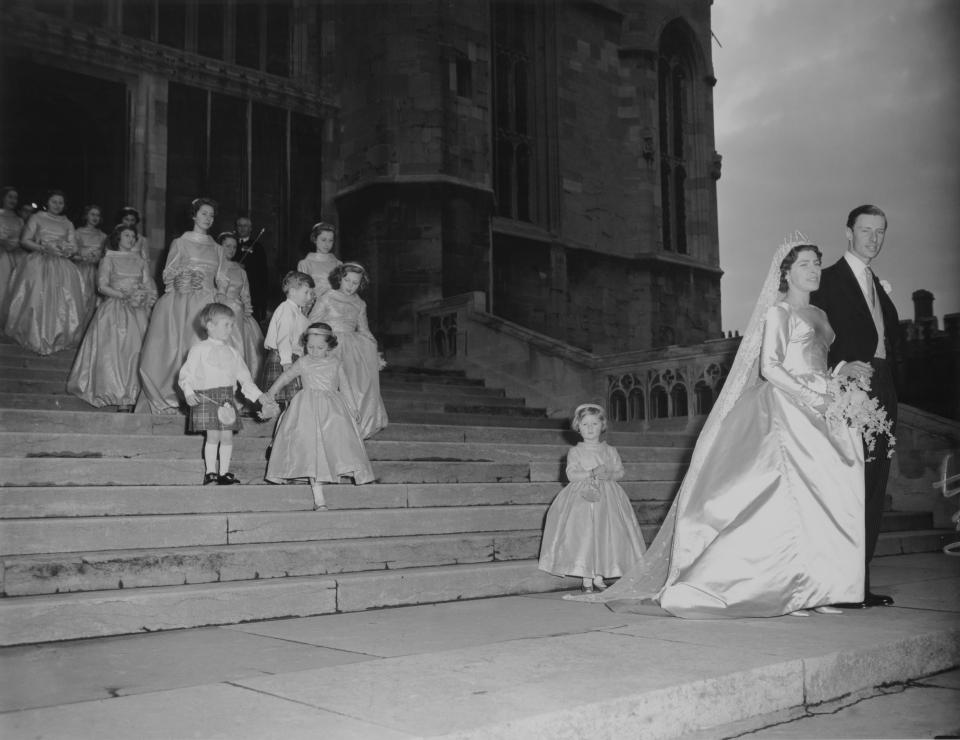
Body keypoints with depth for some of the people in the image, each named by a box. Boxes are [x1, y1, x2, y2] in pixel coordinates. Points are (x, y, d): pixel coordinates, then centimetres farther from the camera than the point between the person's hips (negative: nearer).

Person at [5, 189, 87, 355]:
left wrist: (67, 250, -11)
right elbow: (24, 241, 3)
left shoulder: (68, 224, 19)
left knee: (63, 300, -10)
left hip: (62, 265, 3)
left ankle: (59, 338, -7)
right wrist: (45, 248, -12)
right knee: (38, 298, -13)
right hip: (39, 262, -2)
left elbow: (74, 247, 13)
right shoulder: (37, 218, 10)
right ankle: (37, 338, -10)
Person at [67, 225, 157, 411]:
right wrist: (125, 295, -15)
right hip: (114, 310, -3)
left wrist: (143, 297, -12)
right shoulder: (108, 260, 9)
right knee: (114, 350, -12)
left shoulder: (142, 262, 18)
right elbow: (102, 286, -2)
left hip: (137, 312, 3)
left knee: (135, 350, -9)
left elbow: (151, 288, 11)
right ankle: (119, 396, -14)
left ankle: (131, 395, -10)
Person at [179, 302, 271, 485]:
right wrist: (188, 392, -17)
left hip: (227, 399, 5)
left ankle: (224, 472, 12)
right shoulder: (199, 349, 0)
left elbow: (244, 376, 18)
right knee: (213, 436, -7)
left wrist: (258, 395, 10)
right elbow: (186, 374, -1)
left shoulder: (232, 351, 15)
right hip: (207, 398, -5)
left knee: (227, 436, 2)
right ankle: (210, 472, 3)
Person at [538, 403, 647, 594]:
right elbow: (571, 474, -8)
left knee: (606, 536, -1)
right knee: (584, 536, -6)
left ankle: (599, 577, 9)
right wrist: (591, 473, -20)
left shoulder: (610, 451, 9)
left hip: (607, 499, 2)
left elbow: (620, 471, 6)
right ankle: (586, 578, 3)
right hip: (582, 497, -2)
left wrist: (609, 474, -16)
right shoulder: (575, 452, 2)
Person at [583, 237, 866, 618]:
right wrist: (810, 396, -17)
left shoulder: (819, 315, 21)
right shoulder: (778, 312, -1)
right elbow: (769, 368, -11)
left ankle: (815, 589, 5)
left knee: (825, 497, 1)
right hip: (786, 410, -8)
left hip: (817, 414, 8)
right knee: (792, 495, -12)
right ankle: (789, 592, -8)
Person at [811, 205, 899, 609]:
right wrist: (843, 367, -25)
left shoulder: (879, 285, 22)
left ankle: (859, 581, 13)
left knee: (873, 492, 7)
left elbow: (890, 337, 21)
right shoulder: (828, 279, -2)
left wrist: (891, 395, 12)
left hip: (881, 394, 8)